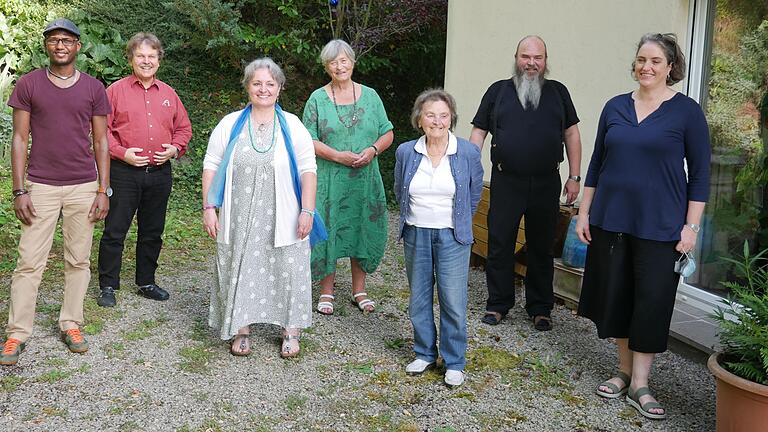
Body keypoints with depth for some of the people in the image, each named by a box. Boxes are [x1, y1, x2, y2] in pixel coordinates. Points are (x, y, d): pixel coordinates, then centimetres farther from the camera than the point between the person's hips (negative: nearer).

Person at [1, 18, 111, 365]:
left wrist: (103, 190, 1)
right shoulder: (28, 85, 2)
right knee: (29, 262, 0)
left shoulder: (94, 88, 5)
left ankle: (71, 325, 19)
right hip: (41, 187, -1)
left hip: (83, 187, 1)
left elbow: (101, 142, 7)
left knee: (78, 261, 7)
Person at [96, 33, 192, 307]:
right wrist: (121, 153, -15)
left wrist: (175, 148, -1)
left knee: (152, 233, 13)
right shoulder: (116, 91, 0)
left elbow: (183, 128, 17)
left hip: (160, 172, 4)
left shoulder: (168, 94, 12)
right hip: (125, 172, -4)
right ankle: (108, 286, 12)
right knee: (115, 231, 0)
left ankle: (146, 283, 26)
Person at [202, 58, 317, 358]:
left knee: (287, 271, 3)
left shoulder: (292, 126, 3)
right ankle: (240, 330, 22)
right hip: (239, 219, 1)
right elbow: (211, 166, 5)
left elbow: (308, 170, 0)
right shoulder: (230, 125, 4)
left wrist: (307, 211, -8)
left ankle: (290, 331, 18)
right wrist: (208, 208, -3)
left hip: (282, 219, 0)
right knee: (238, 270, 6)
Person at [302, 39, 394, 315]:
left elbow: (387, 134, 9)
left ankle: (359, 290, 23)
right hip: (329, 180, -2)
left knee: (363, 230, 7)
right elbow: (308, 140, -4)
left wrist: (372, 150, -11)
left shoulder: (370, 96, 8)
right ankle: (326, 292, 16)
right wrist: (337, 155, -17)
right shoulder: (317, 99, 2)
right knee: (328, 231, 1)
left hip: (365, 179, 2)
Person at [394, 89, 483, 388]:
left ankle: (454, 363, 16)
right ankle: (425, 354, 30)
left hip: (452, 236, -2)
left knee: (453, 302, 0)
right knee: (419, 299, 13)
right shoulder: (406, 152, -3)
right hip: (415, 234, 3)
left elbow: (474, 194, 8)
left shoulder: (468, 153, -8)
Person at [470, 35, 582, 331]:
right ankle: (498, 304, 19)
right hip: (506, 182, -1)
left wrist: (574, 177, 4)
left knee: (542, 248, 9)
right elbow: (478, 133, 6)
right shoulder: (498, 91, 6)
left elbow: (571, 135, 10)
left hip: (546, 184, 1)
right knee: (499, 244, 4)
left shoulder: (558, 92, 9)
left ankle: (540, 308, 22)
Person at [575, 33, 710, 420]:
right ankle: (624, 370, 26)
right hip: (611, 220, 4)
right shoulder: (615, 107, 7)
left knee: (652, 301, 0)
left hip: (659, 226, -3)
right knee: (615, 295, 10)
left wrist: (691, 226, -8)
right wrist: (584, 212, 8)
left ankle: (639, 385, 12)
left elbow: (699, 173, -2)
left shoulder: (686, 111, -3)